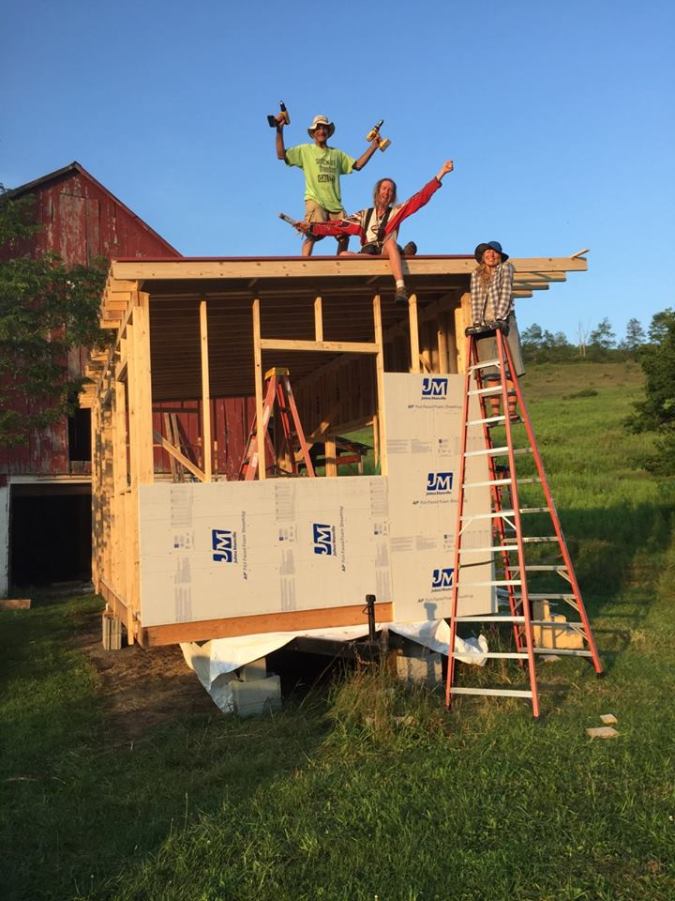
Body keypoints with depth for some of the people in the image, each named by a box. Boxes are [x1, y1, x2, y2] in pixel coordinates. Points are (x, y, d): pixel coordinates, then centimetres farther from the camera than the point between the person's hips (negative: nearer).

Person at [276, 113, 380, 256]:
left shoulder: (337, 153, 23)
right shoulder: (305, 150, 11)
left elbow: (357, 165, 20)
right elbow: (281, 155, 2)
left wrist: (373, 146, 14)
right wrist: (279, 130, -9)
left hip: (335, 203, 5)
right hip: (315, 200, -5)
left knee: (344, 234, -6)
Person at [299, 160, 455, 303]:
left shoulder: (396, 211, 14)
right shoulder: (364, 215, 19)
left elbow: (421, 197, 6)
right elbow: (338, 226, 11)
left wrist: (440, 174, -3)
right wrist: (311, 227, 1)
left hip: (387, 253, -2)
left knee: (390, 241, -35)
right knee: (343, 255, -25)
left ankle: (401, 289, -52)